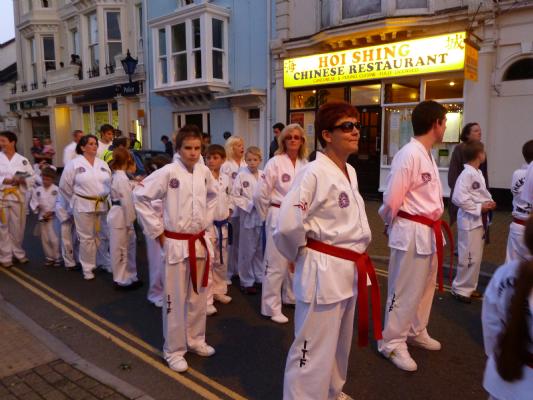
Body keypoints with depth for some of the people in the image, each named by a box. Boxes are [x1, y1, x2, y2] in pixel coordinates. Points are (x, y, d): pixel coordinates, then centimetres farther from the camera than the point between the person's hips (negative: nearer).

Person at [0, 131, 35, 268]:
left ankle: (18, 252, 28)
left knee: (18, 227, 10)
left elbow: (32, 178, 2)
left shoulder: (23, 160, 3)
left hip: (18, 197, 1)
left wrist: (21, 180, -16)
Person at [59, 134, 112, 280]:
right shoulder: (74, 164, -6)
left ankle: (110, 264, 27)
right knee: (86, 237, 4)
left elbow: (110, 183, 11)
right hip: (83, 206, -4)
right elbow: (64, 186, -2)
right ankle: (88, 268, 17)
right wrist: (75, 201, 3)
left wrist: (106, 199, 7)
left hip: (102, 205, 4)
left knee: (104, 236, 13)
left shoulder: (102, 164, 7)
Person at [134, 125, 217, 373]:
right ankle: (174, 350, 23)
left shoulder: (204, 172, 2)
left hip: (199, 242, 5)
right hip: (176, 244, -5)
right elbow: (140, 196, -13)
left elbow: (212, 196, 21)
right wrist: (156, 230, -11)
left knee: (198, 296, 17)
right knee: (175, 299, 6)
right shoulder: (168, 172, -14)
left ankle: (195, 340, 36)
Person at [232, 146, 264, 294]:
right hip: (248, 215, -4)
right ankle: (246, 281, 19)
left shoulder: (263, 175, 2)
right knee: (247, 250, 4)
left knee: (260, 249, 15)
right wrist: (250, 204, -16)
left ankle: (260, 276, 31)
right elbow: (234, 196, -11)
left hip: (262, 215, 4)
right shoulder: (241, 175, -9)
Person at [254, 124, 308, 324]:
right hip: (279, 217, -6)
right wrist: (268, 215, 0)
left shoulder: (305, 164, 3)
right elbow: (260, 194, -10)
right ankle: (272, 308, 14)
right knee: (276, 264, 0)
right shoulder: (275, 163, -12)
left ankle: (292, 296, 40)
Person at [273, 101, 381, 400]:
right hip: (324, 271, -9)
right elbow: (288, 226, -26)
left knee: (340, 344, 25)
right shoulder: (314, 173, -20)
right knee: (315, 350, 5)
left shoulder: (350, 171, 8)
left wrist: (354, 259, 15)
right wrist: (300, 255, -8)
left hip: (349, 270, 9)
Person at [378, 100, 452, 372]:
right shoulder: (409, 155, -20)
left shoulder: (427, 155, 12)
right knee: (404, 291, 3)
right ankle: (392, 343, 19)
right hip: (411, 233, -10)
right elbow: (392, 200, -18)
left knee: (425, 286, 21)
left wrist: (434, 225, 10)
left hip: (429, 232, 10)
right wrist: (391, 224, -1)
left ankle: (416, 332, 40)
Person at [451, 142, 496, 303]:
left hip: (479, 220, 10)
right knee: (469, 257, -4)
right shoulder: (467, 174, -19)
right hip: (470, 221, -10)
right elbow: (458, 198, -25)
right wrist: (479, 208, -18)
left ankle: (469, 287, 29)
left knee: (476, 257, 16)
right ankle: (460, 289, 11)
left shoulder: (478, 173, 10)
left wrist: (489, 202, 1)